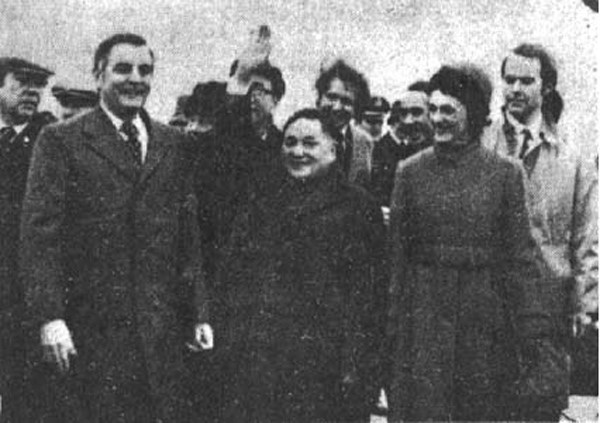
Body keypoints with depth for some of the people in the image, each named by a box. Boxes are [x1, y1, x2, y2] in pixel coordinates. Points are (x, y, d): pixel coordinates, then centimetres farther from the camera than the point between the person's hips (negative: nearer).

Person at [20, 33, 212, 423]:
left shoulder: (173, 144, 13)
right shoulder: (61, 141, 0)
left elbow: (188, 236, 14)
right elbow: (40, 235, -6)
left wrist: (199, 314, 9)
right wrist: (50, 317, -14)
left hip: (163, 328, 4)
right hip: (89, 329, -3)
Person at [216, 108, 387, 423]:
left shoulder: (356, 209, 2)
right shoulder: (259, 211, 17)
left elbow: (368, 294, -4)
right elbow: (230, 280, 17)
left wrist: (355, 367, -11)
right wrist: (230, 343, 4)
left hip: (320, 370, -4)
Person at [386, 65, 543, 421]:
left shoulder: (505, 173, 1)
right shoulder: (410, 172, 4)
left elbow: (521, 256, 0)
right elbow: (397, 255, 5)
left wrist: (528, 328, -4)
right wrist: (393, 324, 1)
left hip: (485, 314, 0)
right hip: (424, 313, 1)